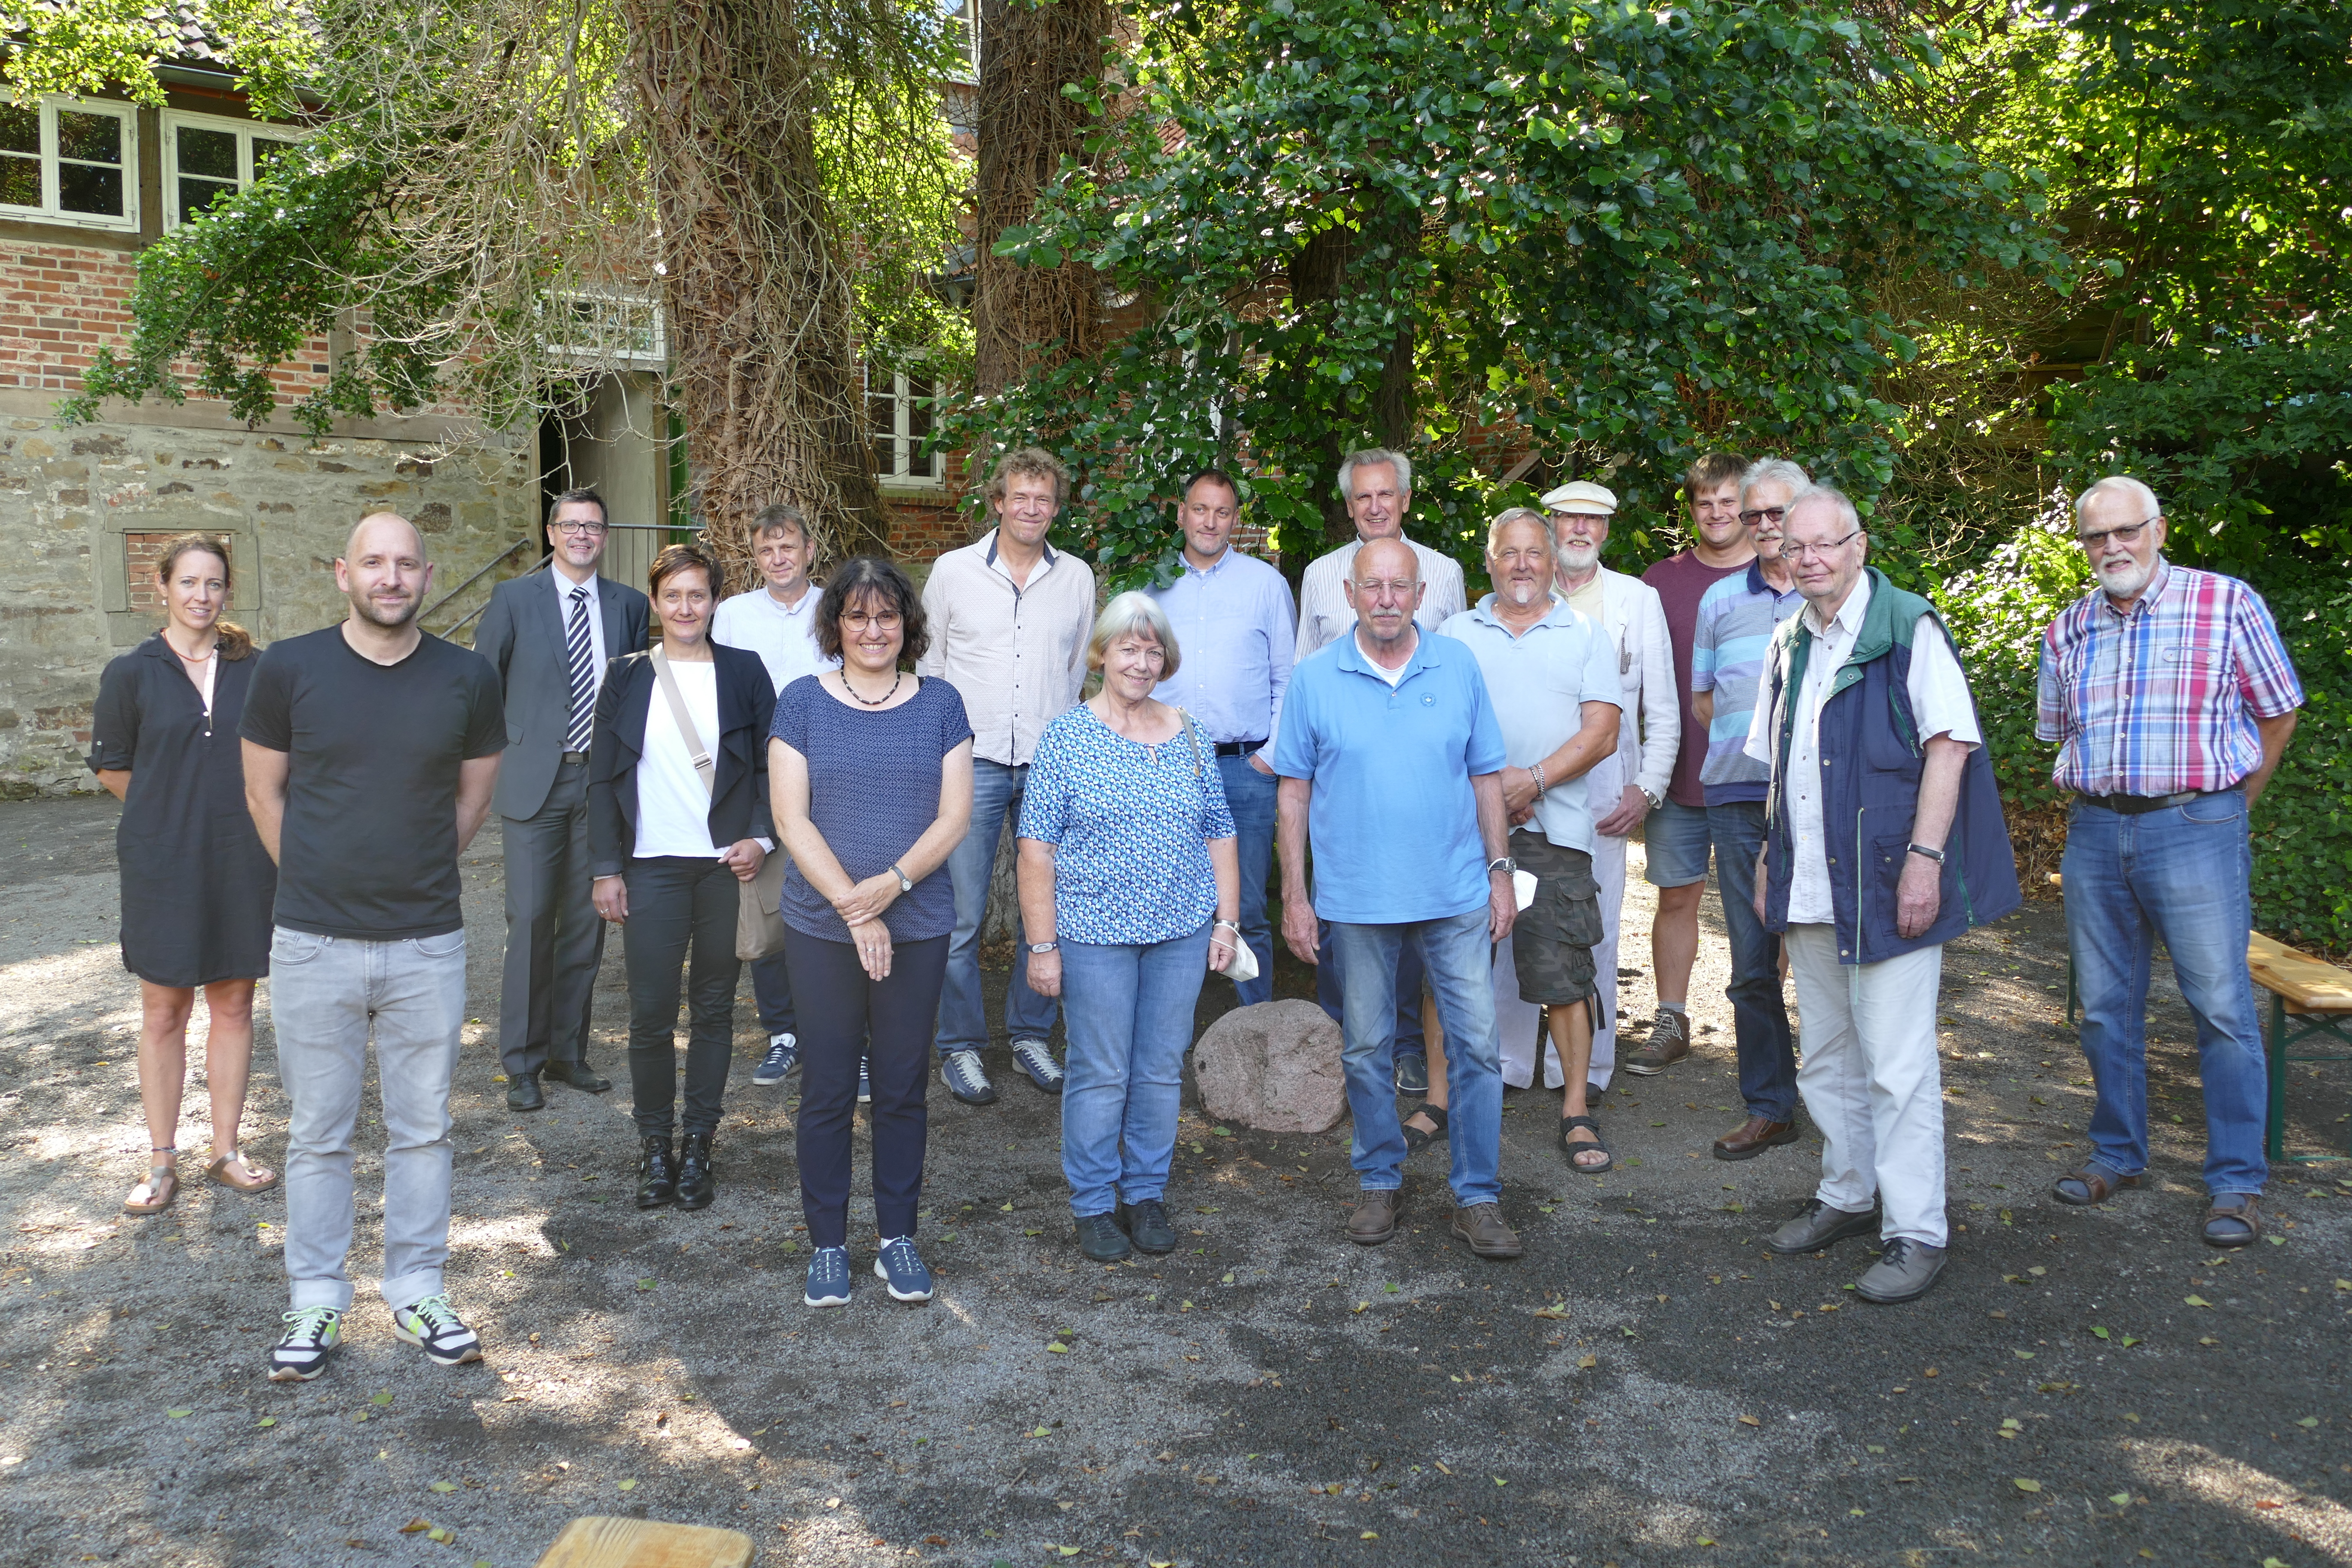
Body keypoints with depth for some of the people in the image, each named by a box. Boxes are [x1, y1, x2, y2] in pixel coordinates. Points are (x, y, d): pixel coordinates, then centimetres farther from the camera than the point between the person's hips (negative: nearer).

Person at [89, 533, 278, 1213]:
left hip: (243, 863, 2)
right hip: (163, 865, -1)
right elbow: (110, 767, 7)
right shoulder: (131, 674, -1)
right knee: (164, 1010, 6)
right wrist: (173, 809, 4)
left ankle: (227, 1150, 20)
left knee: (234, 1004, 8)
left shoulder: (252, 668, 3)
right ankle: (162, 1163, 17)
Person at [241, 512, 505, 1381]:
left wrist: (418, 875, 11)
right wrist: (316, 882, 9)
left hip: (428, 945, 1)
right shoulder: (289, 668, -5)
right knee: (317, 1133, 10)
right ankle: (316, 1303, 24)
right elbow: (264, 792, 6)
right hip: (314, 943, -1)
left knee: (423, 1129, 11)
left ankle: (418, 1293, 25)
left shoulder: (468, 678, -2)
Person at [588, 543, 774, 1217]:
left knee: (714, 1010, 8)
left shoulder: (743, 672, 4)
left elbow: (771, 765, 5)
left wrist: (761, 837, -10)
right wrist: (606, 867, 1)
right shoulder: (627, 677, 6)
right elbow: (604, 777, 7)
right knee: (651, 1015, 0)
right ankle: (655, 1145, 17)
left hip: (728, 864, 0)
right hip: (652, 867, 0)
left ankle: (698, 1145, 20)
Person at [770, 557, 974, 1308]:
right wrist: (853, 907, -14)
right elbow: (791, 818, -6)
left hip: (919, 928, 1)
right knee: (827, 1090, 7)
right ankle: (828, 1244, 22)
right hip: (821, 929, -1)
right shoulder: (803, 702, 1)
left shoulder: (939, 704, 4)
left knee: (902, 1088, 10)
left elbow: (954, 817, -2)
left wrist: (891, 884, -17)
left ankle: (898, 1237, 25)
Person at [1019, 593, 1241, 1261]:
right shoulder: (1066, 737, -5)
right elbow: (1036, 848, -7)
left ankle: (1147, 1194, 27)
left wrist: (1226, 919, 6)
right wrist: (1042, 945, -10)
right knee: (1100, 1074, 5)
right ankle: (1093, 1205, 20)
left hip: (1182, 932, 4)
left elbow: (1219, 834, 12)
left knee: (1162, 1070, 11)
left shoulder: (1189, 736, 7)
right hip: (1094, 935, -3)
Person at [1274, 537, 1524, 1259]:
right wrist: (1294, 895, -2)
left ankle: (1478, 1197, 15)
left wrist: (1501, 871, 3)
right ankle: (1380, 1183, 29)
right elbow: (1294, 790, 1)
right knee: (1366, 1049, 11)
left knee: (1475, 1043, 2)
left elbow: (1486, 775, 7)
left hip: (1456, 893, 1)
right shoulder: (1314, 679, -2)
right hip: (1356, 897, 0)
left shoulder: (1459, 666, 1)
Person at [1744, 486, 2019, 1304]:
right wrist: (1770, 856, 16)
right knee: (1827, 1059, 16)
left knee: (1898, 1066, -3)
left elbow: (1948, 745, -12)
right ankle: (1847, 1195, 31)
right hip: (1809, 891, 7)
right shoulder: (1789, 644, 14)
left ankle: (1915, 1231, 7)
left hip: (1886, 885, -7)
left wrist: (1924, 857, -18)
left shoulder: (1909, 628, -7)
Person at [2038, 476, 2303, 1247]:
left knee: (2223, 1008, -1)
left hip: (2194, 829, -4)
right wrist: (2094, 803, 14)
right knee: (2107, 1005, 11)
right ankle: (2117, 1155, 26)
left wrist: (2228, 804, 7)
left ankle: (2236, 1183, 9)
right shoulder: (2068, 630, 9)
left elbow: (2277, 714, 4)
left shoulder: (2228, 603, -3)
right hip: (2095, 835, 4)